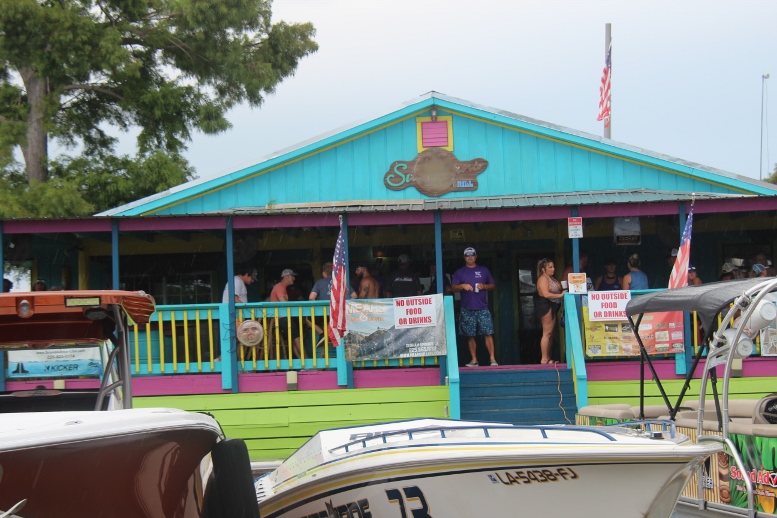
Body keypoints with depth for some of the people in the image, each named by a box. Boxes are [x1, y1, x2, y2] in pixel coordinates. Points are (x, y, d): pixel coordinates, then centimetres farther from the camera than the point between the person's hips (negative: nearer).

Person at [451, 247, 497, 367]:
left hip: (483, 308, 0)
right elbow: (453, 287, 4)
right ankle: (474, 360, 7)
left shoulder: (484, 270, 13)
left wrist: (484, 286, -6)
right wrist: (462, 286, -16)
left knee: (488, 333, -8)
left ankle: (492, 358, -7)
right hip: (467, 309, 0)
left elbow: (492, 286, 15)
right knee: (470, 336, 1)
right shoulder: (459, 272, 11)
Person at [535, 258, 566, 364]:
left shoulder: (551, 278, 18)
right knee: (547, 333, -10)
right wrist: (560, 295, -26)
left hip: (552, 306, 11)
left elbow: (555, 291, 26)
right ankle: (544, 359, -10)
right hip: (545, 305, -11)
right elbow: (546, 294, -24)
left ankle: (548, 358, 14)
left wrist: (563, 290, 9)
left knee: (551, 333, 11)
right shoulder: (543, 279, -13)